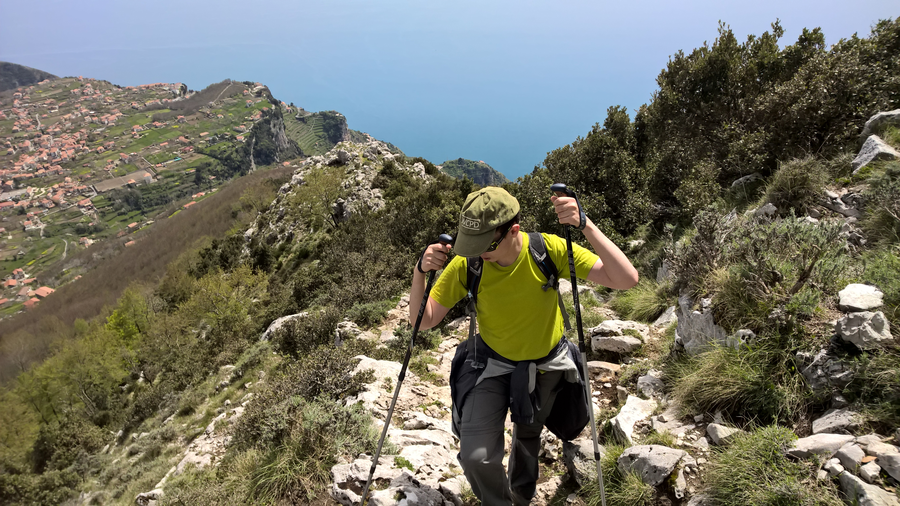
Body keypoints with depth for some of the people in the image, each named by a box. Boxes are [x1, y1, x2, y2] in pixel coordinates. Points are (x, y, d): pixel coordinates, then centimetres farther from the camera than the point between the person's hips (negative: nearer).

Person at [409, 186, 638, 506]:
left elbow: (627, 280, -32)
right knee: (475, 458, -15)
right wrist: (420, 272, -37)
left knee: (528, 435, 25)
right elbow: (424, 321, -19)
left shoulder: (549, 249, -27)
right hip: (494, 365, 0)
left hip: (547, 365, 1)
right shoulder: (466, 264, -24)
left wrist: (585, 225, -44)